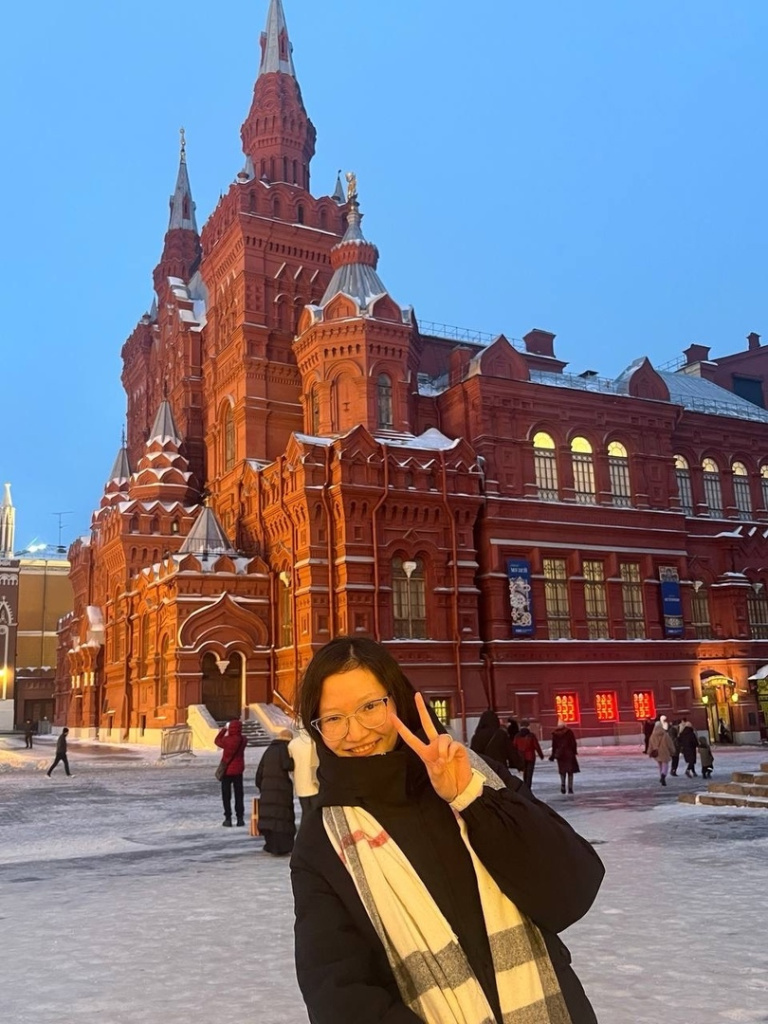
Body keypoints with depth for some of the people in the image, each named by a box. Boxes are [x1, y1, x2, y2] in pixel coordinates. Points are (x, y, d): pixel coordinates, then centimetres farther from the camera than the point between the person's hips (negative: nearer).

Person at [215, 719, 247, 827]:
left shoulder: (227, 740, -20)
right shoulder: (243, 740, -9)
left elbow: (217, 741, -1)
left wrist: (224, 729, 9)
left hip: (227, 770, -3)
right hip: (238, 770, 3)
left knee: (226, 795, 8)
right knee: (239, 794, 12)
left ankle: (228, 818, 6)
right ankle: (240, 818, 14)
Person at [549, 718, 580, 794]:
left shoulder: (555, 733, 0)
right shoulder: (569, 732, -6)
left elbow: (554, 745, 4)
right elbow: (573, 743, -6)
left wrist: (553, 754, 13)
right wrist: (574, 751, 4)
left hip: (559, 754, 2)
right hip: (569, 754, -2)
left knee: (562, 771, 15)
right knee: (570, 771, 6)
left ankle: (563, 784, -6)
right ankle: (570, 788, 2)